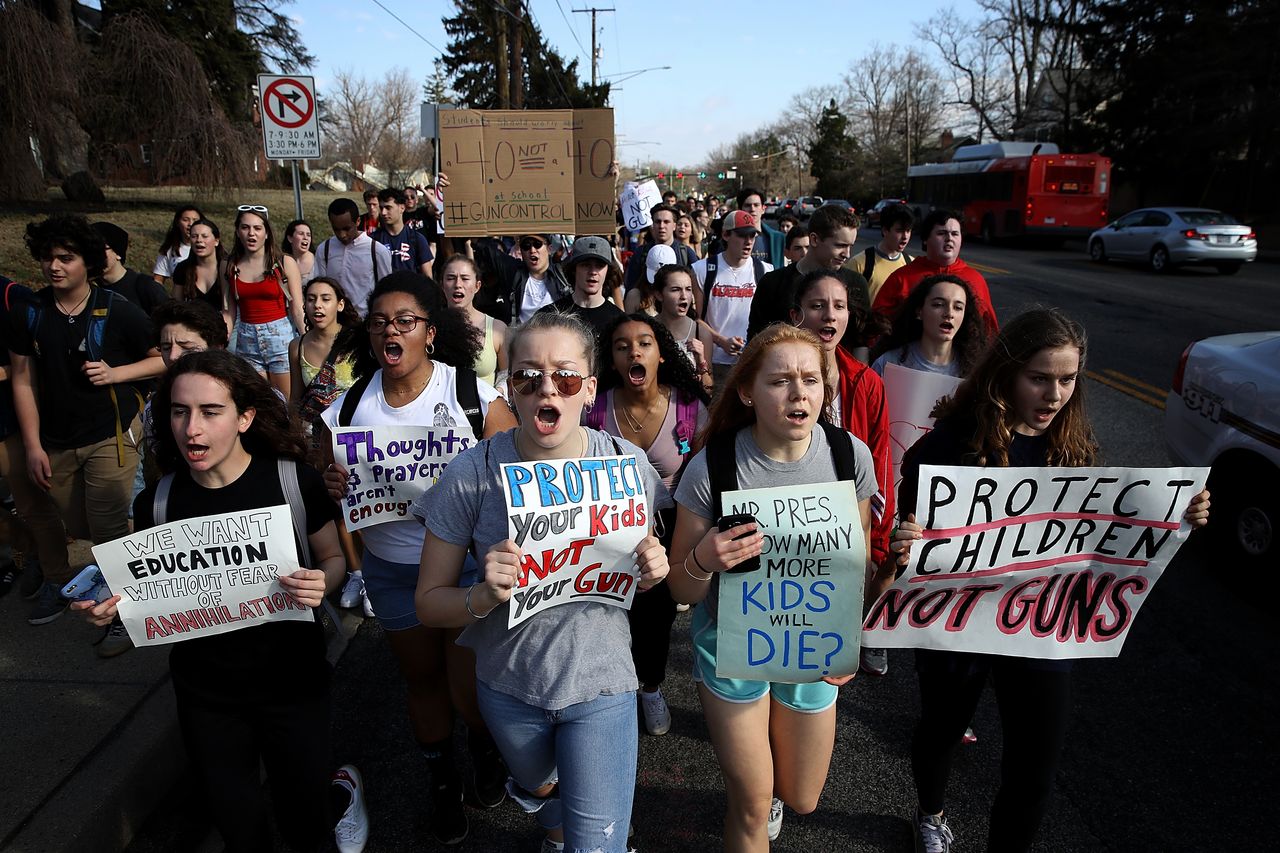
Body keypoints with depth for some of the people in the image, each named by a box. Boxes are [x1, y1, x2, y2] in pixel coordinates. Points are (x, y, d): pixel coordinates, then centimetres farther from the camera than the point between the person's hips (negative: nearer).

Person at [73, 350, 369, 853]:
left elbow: (333, 557, -1)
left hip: (291, 679, -2)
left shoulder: (294, 481, -15)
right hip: (205, 692, 3)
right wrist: (115, 605, -14)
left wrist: (321, 583, -23)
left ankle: (342, 790, 42)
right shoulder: (156, 503, -8)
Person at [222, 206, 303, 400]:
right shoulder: (230, 267, 6)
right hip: (247, 340, 3)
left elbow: (297, 309, -5)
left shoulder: (285, 263, -2)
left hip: (281, 336, -3)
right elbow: (229, 312, 9)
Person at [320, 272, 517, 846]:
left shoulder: (473, 394, -14)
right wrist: (333, 488, -16)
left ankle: (485, 746, 43)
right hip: (390, 568, 3)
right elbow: (332, 485, 6)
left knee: (470, 689, 4)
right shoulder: (349, 406, -4)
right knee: (422, 678, 20)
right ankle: (442, 781, 47)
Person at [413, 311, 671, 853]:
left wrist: (653, 572, -20)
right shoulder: (473, 473, -17)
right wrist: (484, 596, -30)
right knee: (538, 789, 31)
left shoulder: (627, 463, -14)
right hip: (509, 688, 2)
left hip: (600, 684, -1)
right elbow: (429, 604, -10)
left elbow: (648, 558, 3)